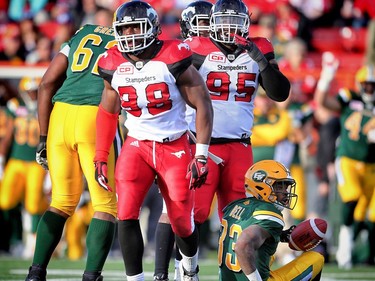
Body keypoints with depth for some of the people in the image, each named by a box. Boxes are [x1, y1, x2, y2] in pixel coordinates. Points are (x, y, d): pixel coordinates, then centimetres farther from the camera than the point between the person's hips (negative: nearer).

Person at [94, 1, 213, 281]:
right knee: (126, 215, -17)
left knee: (182, 223, 4)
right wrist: (100, 158, 12)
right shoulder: (114, 65, -2)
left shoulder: (173, 59, -15)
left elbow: (203, 105, -10)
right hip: (137, 145, 3)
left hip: (174, 147, -3)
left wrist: (201, 157, -14)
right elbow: (108, 112, 14)